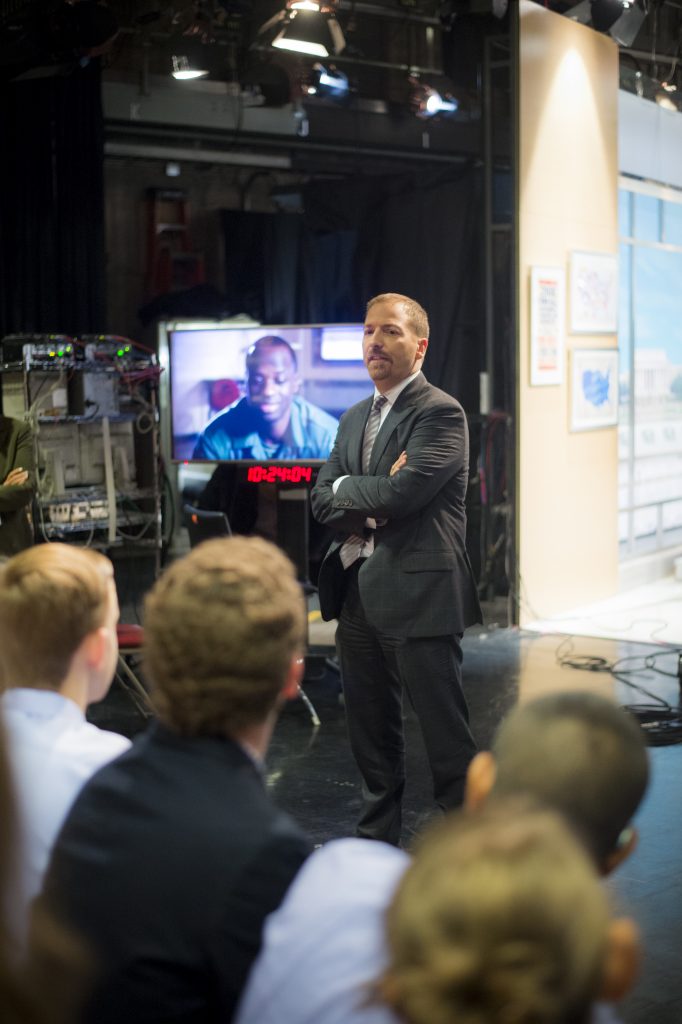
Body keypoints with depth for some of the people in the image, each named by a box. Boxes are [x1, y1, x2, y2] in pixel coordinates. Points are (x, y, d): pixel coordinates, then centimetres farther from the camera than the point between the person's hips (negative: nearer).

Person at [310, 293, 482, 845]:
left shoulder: (441, 413, -10)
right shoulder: (354, 419, 16)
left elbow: (402, 494, -22)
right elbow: (322, 501, 8)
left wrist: (346, 487, -4)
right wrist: (375, 501, -11)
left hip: (419, 594, -8)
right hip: (358, 593, 8)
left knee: (446, 734, -1)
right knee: (371, 732, 17)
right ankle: (378, 841, 31)